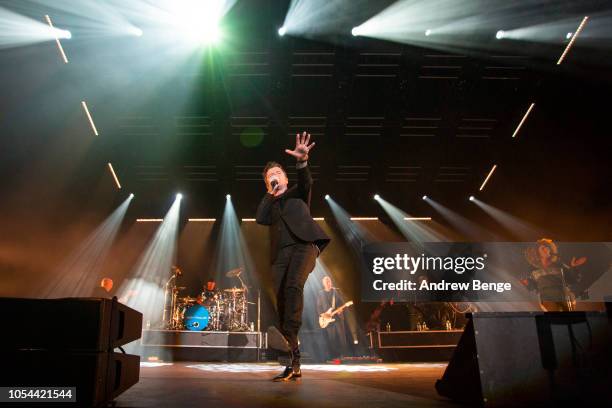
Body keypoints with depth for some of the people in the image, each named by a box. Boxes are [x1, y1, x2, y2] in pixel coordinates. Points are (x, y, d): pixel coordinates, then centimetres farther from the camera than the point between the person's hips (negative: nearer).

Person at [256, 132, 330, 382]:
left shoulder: (297, 194, 23)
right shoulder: (269, 204, 30)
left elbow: (306, 182, -1)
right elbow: (260, 219, 8)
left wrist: (302, 161, -21)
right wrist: (271, 193, 11)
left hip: (304, 243, -3)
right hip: (281, 253, 3)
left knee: (293, 285, -32)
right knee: (281, 301, -7)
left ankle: (287, 335, -43)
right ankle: (293, 364, -4)